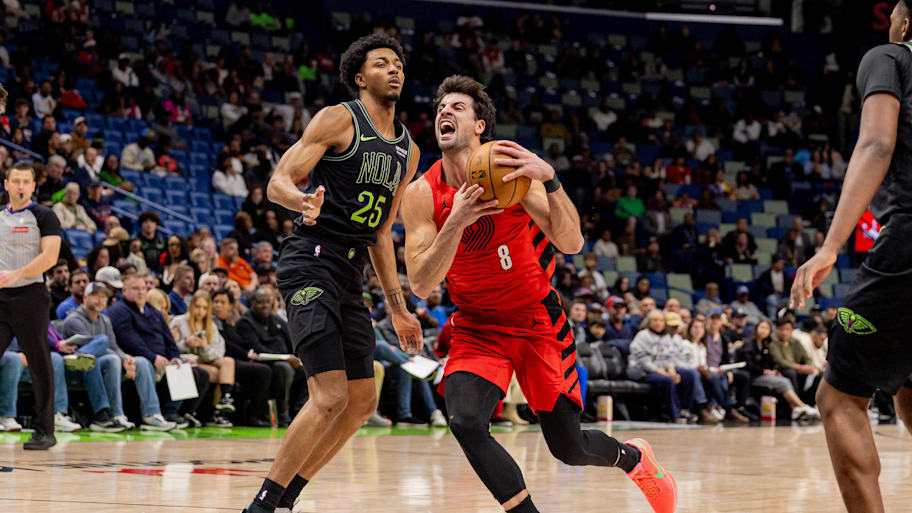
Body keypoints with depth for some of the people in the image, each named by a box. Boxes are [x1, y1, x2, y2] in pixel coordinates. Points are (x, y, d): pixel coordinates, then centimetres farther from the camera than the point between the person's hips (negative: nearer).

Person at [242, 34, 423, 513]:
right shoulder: (339, 119, -5)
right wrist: (303, 201, -34)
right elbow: (278, 183, -11)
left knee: (362, 403, 9)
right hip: (311, 262, -9)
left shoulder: (407, 151, 17)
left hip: (350, 273, 9)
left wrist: (398, 308, 21)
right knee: (330, 397, -17)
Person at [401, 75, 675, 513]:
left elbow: (571, 244, -22)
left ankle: (634, 458, 40)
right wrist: (457, 221, -31)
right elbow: (420, 284, -18)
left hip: (537, 321, -1)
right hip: (477, 328, 1)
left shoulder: (513, 169, -15)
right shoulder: (422, 194, -11)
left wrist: (549, 179, -38)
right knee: (465, 423, -27)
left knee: (569, 448, 5)